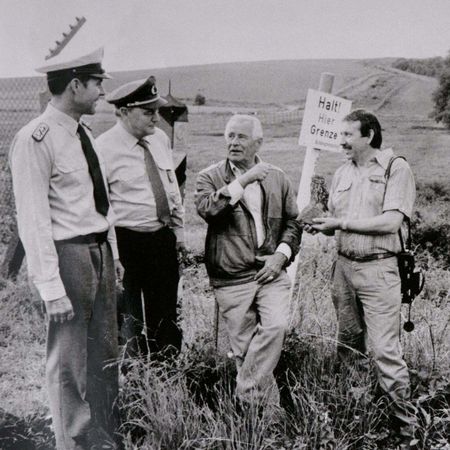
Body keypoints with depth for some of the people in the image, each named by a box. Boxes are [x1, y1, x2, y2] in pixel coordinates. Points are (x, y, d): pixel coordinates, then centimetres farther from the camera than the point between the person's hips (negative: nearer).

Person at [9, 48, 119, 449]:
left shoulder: (83, 133, 11)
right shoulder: (36, 140, -15)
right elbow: (33, 219, -17)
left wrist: (108, 251, 11)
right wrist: (51, 286, -19)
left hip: (100, 251, 9)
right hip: (68, 255, -8)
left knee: (105, 355, 17)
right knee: (69, 363, 5)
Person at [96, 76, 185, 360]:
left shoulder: (161, 139, 5)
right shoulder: (104, 148, -14)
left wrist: (179, 230, 14)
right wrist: (111, 253, -16)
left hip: (164, 238, 6)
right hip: (127, 241, -6)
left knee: (167, 313, 17)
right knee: (130, 315, 6)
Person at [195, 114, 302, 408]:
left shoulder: (277, 177, 11)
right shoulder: (211, 177, 2)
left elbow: (292, 222, 15)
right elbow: (207, 209, -19)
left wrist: (281, 254, -2)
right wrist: (243, 180, -19)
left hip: (271, 272, 2)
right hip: (231, 279, -1)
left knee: (276, 326, -20)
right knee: (244, 347, 4)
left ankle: (247, 393, -4)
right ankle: (269, 403, 22)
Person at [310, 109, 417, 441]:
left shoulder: (396, 168, -7)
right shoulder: (343, 173, 13)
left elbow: (392, 221, -17)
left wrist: (342, 222, -15)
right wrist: (321, 225, -6)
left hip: (378, 269, -6)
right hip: (344, 265, 6)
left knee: (386, 351, -6)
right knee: (347, 344, 15)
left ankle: (406, 423, 10)